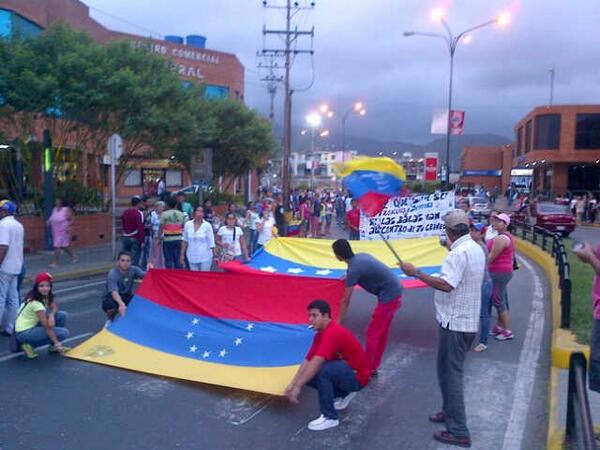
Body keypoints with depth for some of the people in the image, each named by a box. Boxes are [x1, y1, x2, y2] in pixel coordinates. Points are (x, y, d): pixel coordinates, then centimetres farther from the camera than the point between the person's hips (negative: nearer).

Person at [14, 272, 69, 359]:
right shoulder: (36, 303, -25)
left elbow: (54, 307, 6)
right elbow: (47, 327, -24)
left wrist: (51, 315, -18)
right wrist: (57, 344, -22)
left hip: (32, 326, 9)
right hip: (24, 333, -9)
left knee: (62, 315, -3)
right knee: (64, 333, -16)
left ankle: (53, 347, 6)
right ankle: (29, 345, -6)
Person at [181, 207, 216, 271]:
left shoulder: (207, 225, -6)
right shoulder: (188, 224, 0)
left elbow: (211, 242, -3)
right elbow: (184, 241, 8)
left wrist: (213, 256, -2)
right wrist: (182, 255, 9)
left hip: (205, 257, -2)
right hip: (192, 257, 2)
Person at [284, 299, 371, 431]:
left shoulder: (333, 333, -27)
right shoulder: (320, 335, 3)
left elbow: (316, 363, -33)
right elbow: (307, 361, 3)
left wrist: (298, 387, -31)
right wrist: (292, 384, -5)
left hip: (357, 377, -9)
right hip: (346, 370, 9)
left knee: (323, 371, -33)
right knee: (308, 375, 0)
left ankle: (330, 417, -16)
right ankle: (344, 394, 16)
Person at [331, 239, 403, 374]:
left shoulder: (353, 269, -17)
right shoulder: (361, 256, 6)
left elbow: (345, 301, -12)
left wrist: (338, 323, -5)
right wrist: (348, 279, 29)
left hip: (388, 296, -9)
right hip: (395, 292, 9)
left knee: (371, 334, 1)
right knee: (382, 332, 17)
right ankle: (373, 366, 27)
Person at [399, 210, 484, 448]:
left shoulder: (458, 253, -21)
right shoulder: (476, 249, 10)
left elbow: (446, 284, -32)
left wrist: (416, 272, -27)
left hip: (455, 322, -10)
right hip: (468, 320, 10)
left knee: (451, 373, -3)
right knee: (449, 369, 23)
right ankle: (450, 411, 37)